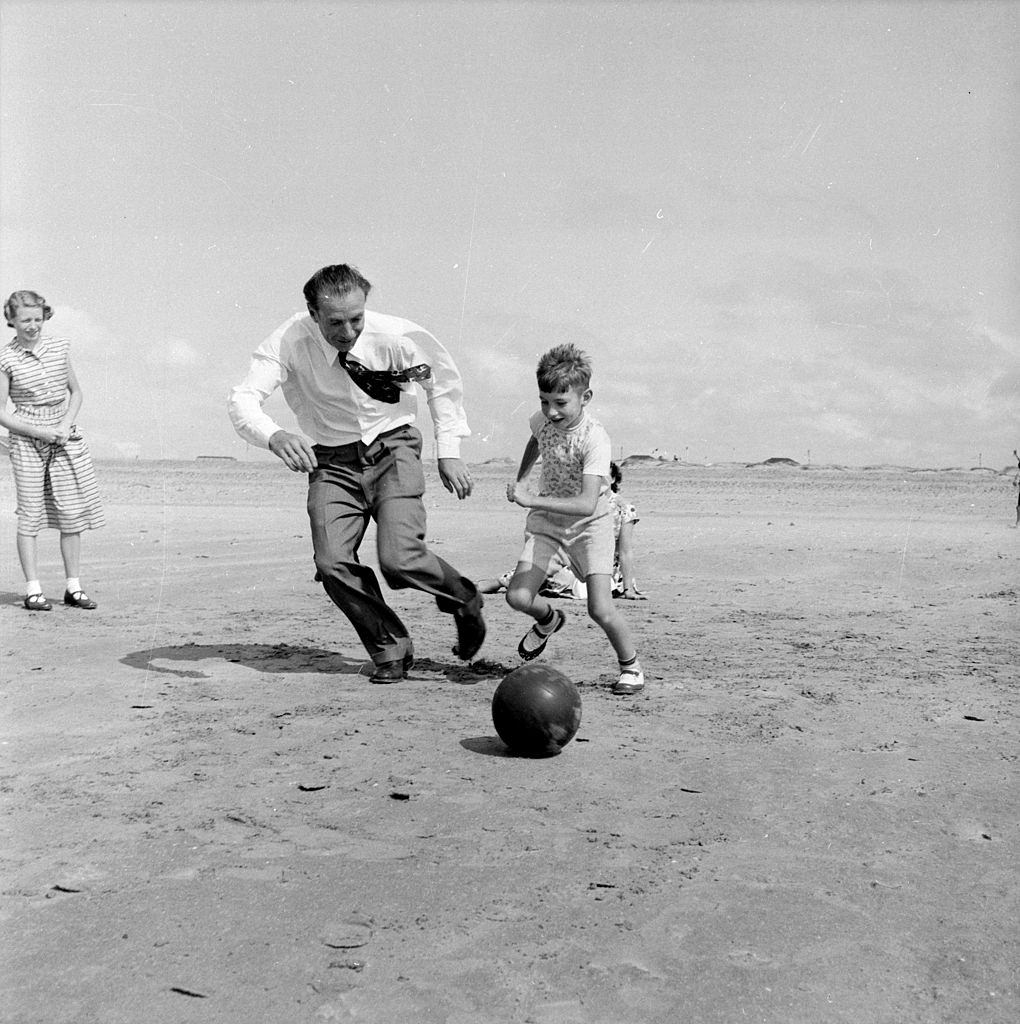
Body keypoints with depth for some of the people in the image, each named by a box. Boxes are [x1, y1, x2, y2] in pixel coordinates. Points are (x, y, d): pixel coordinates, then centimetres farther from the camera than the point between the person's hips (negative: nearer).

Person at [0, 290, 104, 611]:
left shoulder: (59, 347, 4)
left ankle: (73, 588, 12)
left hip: (65, 439, 3)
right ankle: (33, 590, 5)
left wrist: (66, 424, -4)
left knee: (72, 514, 3)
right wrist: (40, 432, -14)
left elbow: (76, 392, 13)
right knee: (30, 515, -3)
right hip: (27, 441, -3)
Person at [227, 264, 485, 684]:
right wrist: (275, 437, -48)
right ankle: (390, 649, 9)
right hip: (332, 461, 2)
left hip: (392, 449, -2)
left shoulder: (396, 336, -17)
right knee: (332, 564, -15)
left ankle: (464, 600, 13)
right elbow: (242, 401, -26)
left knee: (399, 558, -20)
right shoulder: (289, 343, -18)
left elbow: (443, 381, 1)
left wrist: (448, 452, -1)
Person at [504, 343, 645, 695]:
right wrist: (520, 479, 21)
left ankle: (631, 666, 11)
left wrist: (532, 500, -43)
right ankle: (548, 619, 27)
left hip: (588, 524, -5)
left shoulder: (595, 439, -28)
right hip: (547, 520, 5)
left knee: (600, 610, -17)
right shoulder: (543, 421, -9)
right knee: (517, 596, -9)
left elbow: (587, 504, -39)